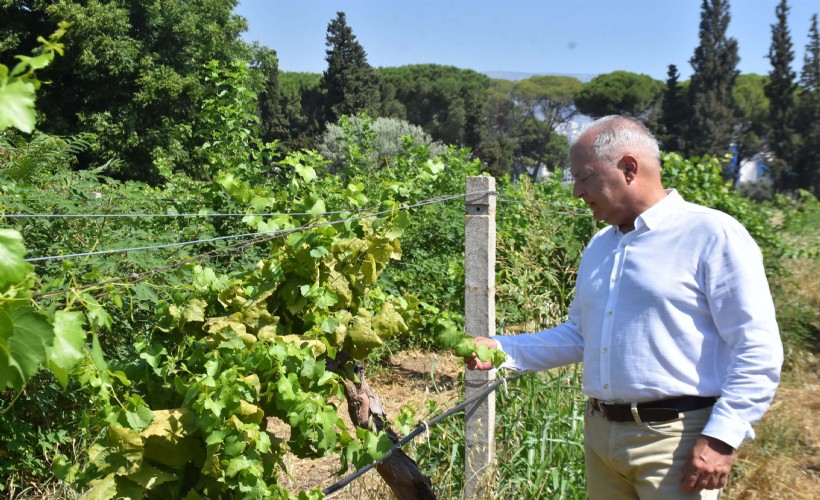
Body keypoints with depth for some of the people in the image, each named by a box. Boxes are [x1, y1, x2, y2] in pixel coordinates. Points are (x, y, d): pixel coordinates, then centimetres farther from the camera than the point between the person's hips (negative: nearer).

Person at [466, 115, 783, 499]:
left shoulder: (712, 235, -10)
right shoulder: (599, 246, 12)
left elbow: (758, 351, -13)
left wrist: (721, 437, -18)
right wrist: (503, 350, 7)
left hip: (675, 439, -7)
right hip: (600, 434, 7)